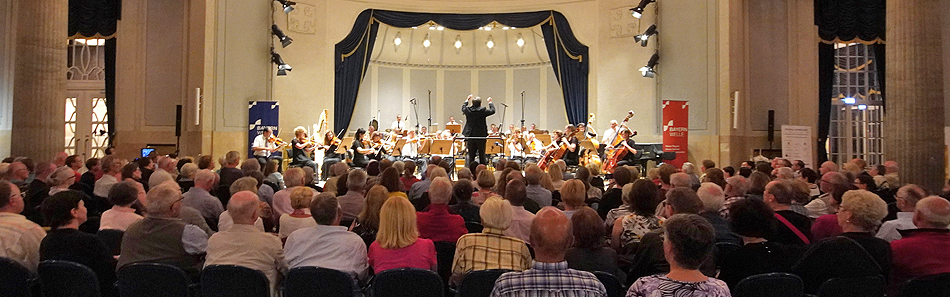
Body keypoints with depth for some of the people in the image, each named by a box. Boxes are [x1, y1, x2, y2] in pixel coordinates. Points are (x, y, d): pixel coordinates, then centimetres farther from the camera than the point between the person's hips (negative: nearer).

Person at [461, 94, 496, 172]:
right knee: (482, 156, 6)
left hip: (470, 136, 3)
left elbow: (463, 107, 19)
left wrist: (467, 99, 32)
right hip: (481, 135, -3)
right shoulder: (482, 110, -15)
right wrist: (490, 102, 16)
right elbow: (492, 110, 0)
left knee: (471, 156, 10)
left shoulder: (467, 110, -5)